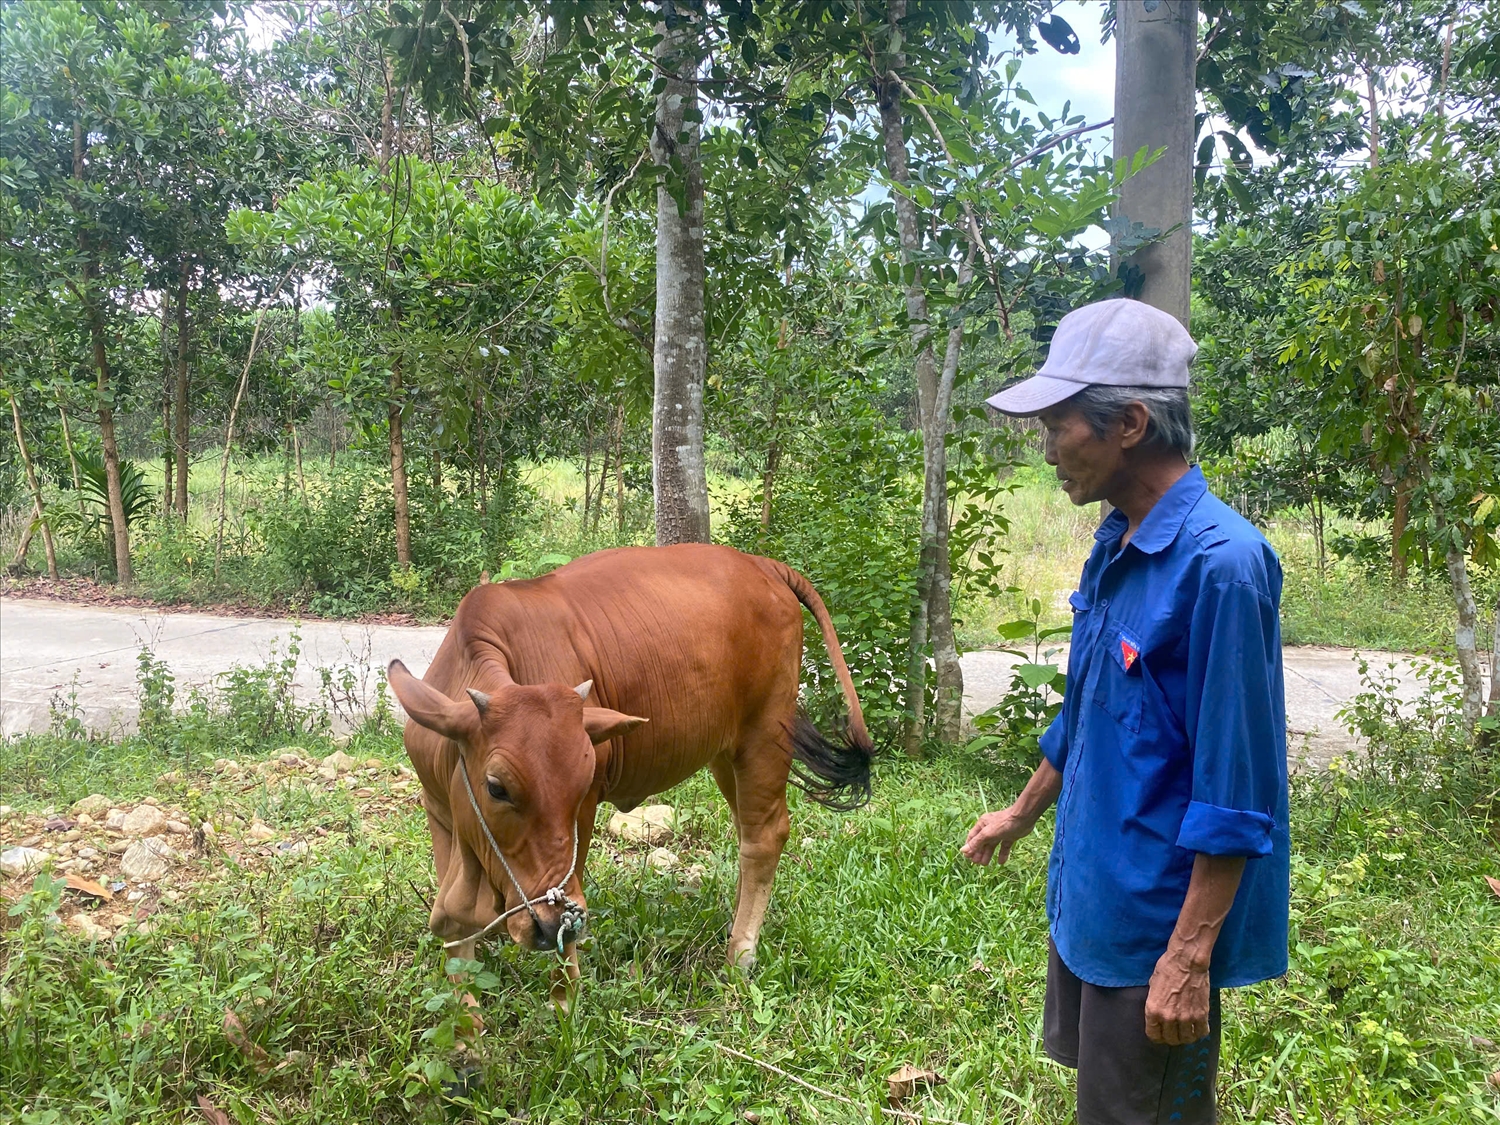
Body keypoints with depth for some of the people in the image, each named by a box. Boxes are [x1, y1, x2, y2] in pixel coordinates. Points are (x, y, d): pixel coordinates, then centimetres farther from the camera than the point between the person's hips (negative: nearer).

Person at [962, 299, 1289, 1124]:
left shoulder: (1220, 562, -24)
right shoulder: (1115, 546, 2)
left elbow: (1236, 788, -23)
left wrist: (1190, 957, -22)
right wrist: (1020, 815, 25)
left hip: (1157, 919, -8)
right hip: (1088, 893, 8)